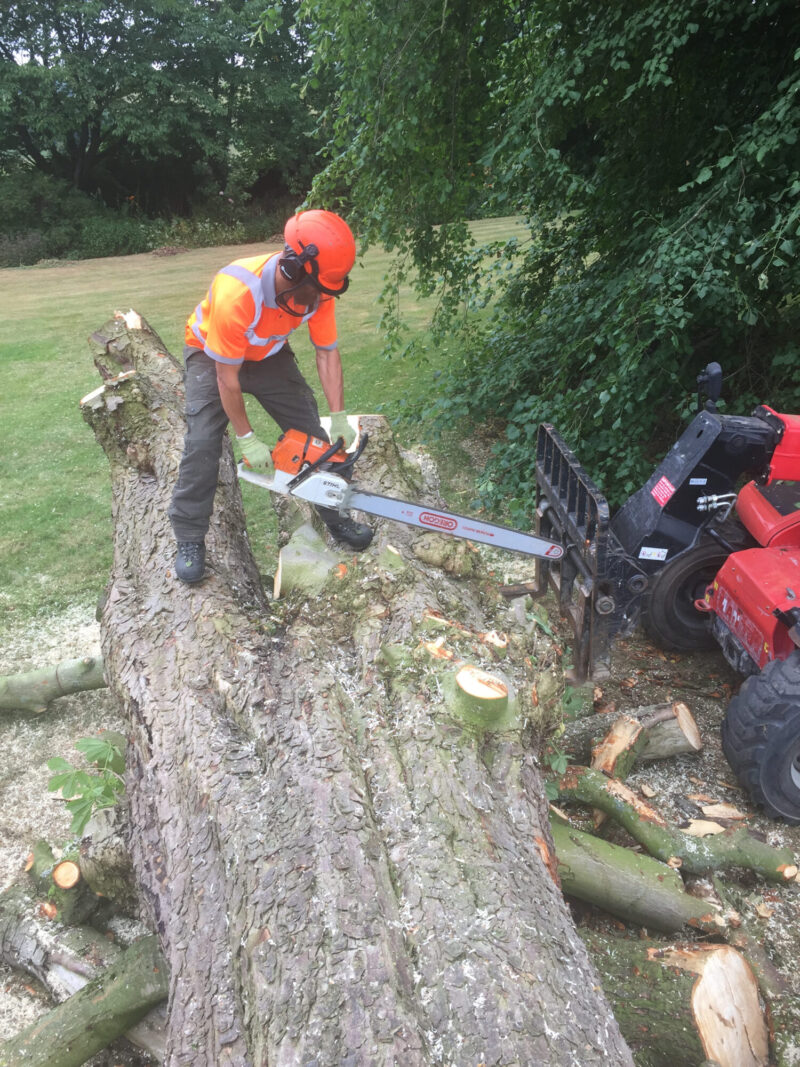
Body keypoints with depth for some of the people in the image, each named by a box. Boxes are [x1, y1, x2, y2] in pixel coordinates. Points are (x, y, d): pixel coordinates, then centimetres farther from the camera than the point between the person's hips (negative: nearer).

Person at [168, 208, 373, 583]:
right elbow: (227, 376, -31)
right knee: (203, 443, -17)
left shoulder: (318, 287, -25)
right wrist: (247, 440, -24)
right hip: (212, 354, -4)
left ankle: (335, 517, 17)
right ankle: (190, 540, -2)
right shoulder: (238, 292, -41)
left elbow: (327, 352, -13)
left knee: (313, 434, 0)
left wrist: (339, 418, -19)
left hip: (268, 355, 5)